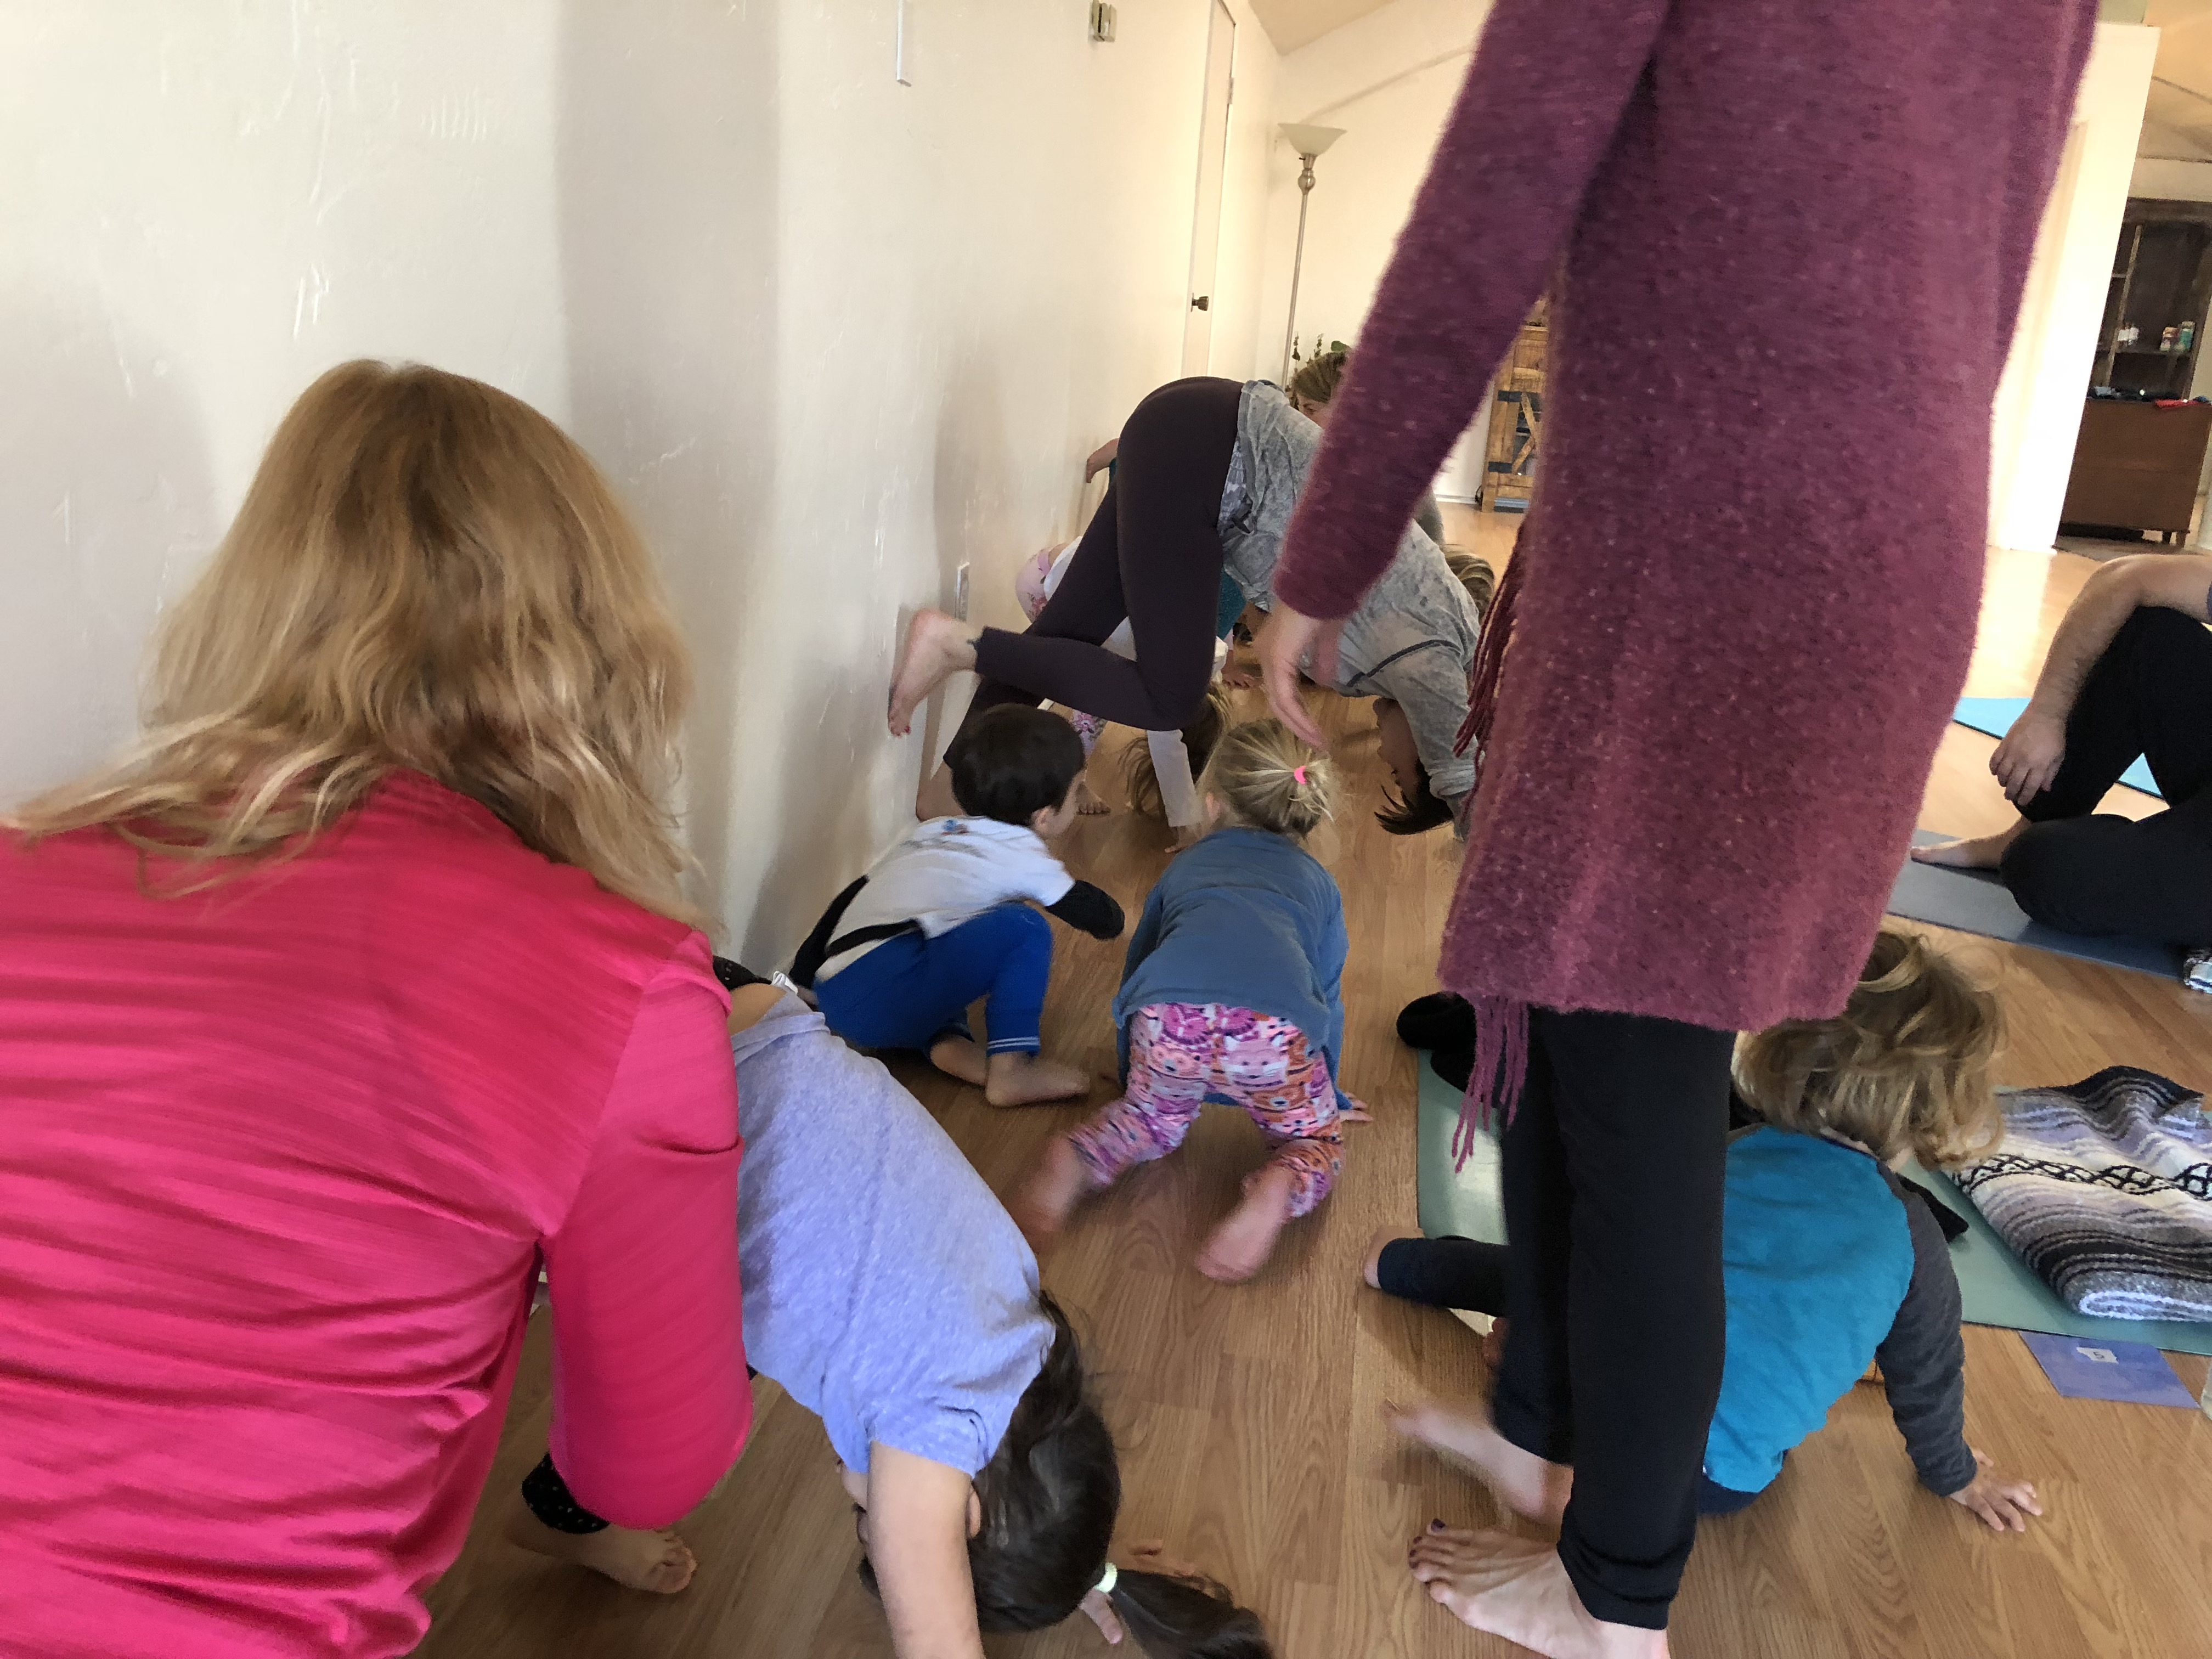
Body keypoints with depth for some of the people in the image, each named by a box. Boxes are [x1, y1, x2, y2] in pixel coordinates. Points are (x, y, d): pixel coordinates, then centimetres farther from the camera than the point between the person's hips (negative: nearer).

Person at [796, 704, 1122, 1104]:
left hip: (833, 1002, 8)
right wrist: (1110, 916, 37)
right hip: (883, 1005, -8)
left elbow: (854, 896, 26)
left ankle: (946, 1040, 6)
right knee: (1022, 928, -6)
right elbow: (1104, 920, 14)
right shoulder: (1022, 855, 3)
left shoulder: (934, 831, 23)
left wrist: (803, 978, 35)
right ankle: (1011, 1068, -5)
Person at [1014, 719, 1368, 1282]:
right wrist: (1330, 1095, 55)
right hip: (1274, 1028, -1)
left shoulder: (1184, 867, 35)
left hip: (1168, 1018, 1)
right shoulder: (1317, 883, 33)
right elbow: (1328, 998, 40)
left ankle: (1077, 1160, 1)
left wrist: (1131, 1076, 58)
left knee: (1154, 1119, 30)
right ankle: (1279, 1189, -8)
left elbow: (1136, 968, 43)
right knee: (1317, 1137, 25)